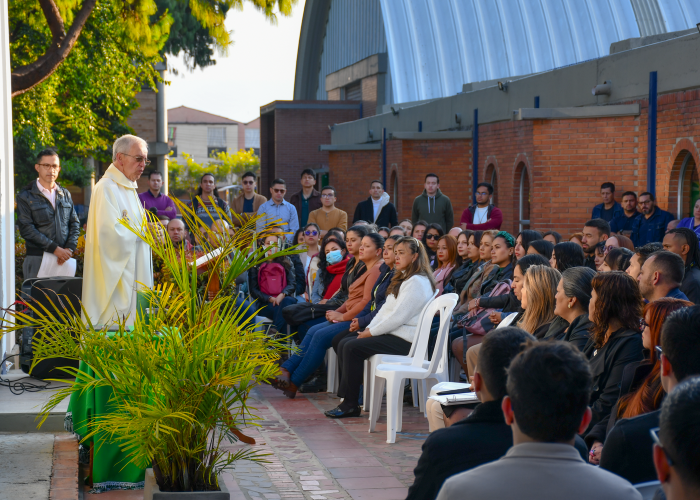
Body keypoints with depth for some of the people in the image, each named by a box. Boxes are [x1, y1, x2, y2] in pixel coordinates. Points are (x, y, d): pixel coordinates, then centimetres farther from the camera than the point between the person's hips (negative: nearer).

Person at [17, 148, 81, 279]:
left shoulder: (65, 194, 17)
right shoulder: (25, 196, 2)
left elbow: (75, 223, 14)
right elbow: (26, 229, -7)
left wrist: (70, 248, -5)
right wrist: (54, 249, -13)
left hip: (64, 259, 4)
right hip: (37, 259, -4)